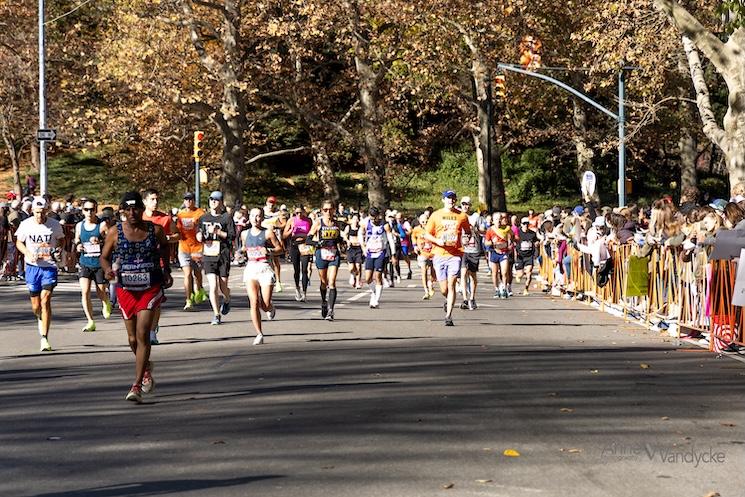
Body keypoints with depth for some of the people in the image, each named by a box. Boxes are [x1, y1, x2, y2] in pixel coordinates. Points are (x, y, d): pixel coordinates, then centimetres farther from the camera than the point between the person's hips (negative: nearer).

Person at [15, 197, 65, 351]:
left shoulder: (55, 225, -3)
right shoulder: (25, 225, -2)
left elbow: (61, 239, 14)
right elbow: (19, 242, 10)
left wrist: (59, 249, -7)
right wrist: (28, 253, -8)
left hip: (50, 266, -2)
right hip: (32, 266, 2)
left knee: (45, 300, -13)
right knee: (36, 305, 6)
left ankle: (44, 339, -11)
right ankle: (40, 319, 44)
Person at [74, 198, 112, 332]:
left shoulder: (102, 225, -7)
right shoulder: (79, 226, 5)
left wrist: (100, 241, -25)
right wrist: (77, 246, -1)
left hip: (100, 264, -2)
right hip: (85, 264, 2)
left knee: (101, 292, 9)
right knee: (85, 292, -14)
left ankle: (106, 305, 48)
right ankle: (90, 322, -5)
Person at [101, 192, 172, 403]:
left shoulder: (155, 230, -1)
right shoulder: (114, 233, -3)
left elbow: (165, 246, 20)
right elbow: (104, 256, 6)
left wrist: (166, 270, 14)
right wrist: (108, 270, -16)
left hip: (151, 288, -2)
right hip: (126, 289, 2)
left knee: (142, 334, -13)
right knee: (133, 339, 11)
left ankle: (137, 387, -11)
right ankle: (146, 367, 44)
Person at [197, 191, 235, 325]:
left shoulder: (227, 217, -1)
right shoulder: (204, 218, 11)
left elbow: (232, 236, -7)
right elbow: (199, 232, 23)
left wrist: (217, 232, -16)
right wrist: (199, 236, 0)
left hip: (223, 255, -2)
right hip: (208, 255, 2)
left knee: (223, 287, 5)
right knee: (213, 286, -9)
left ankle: (227, 301, 40)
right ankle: (216, 315, -3)